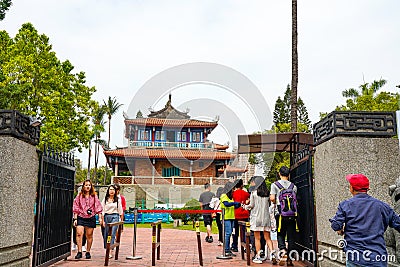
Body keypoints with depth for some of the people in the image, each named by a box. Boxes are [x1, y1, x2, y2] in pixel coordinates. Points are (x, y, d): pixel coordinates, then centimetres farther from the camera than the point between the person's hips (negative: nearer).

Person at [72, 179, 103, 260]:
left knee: (89, 235, 6)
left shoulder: (94, 196, 5)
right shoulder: (79, 196, 4)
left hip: (91, 218, 1)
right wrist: (75, 219, 0)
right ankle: (79, 252, -8)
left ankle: (88, 252, 19)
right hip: (81, 217, 0)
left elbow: (98, 207, 6)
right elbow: (76, 208, 5)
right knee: (79, 233, -14)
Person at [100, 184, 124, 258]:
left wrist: (121, 220, 12)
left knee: (112, 234, -10)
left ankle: (110, 251, -12)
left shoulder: (118, 199, 7)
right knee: (105, 234, 4)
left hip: (115, 217, -2)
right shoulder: (105, 199, 8)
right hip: (106, 217, 2)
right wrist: (102, 220, -1)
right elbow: (103, 210, 5)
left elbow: (120, 210, 12)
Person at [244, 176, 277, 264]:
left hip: (256, 217, -3)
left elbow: (251, 205, -4)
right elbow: (269, 204, 11)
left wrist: (246, 206, 14)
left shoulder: (254, 193, -5)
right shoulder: (267, 193, 5)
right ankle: (272, 253, -7)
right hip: (266, 217, 3)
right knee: (268, 238, 8)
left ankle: (258, 257, 4)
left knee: (257, 238, 3)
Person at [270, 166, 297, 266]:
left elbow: (272, 198, -9)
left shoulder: (275, 184, -2)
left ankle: (283, 251, -15)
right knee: (291, 237, 8)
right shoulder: (293, 186, 6)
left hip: (282, 214, -2)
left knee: (280, 235, 10)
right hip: (292, 214, 2)